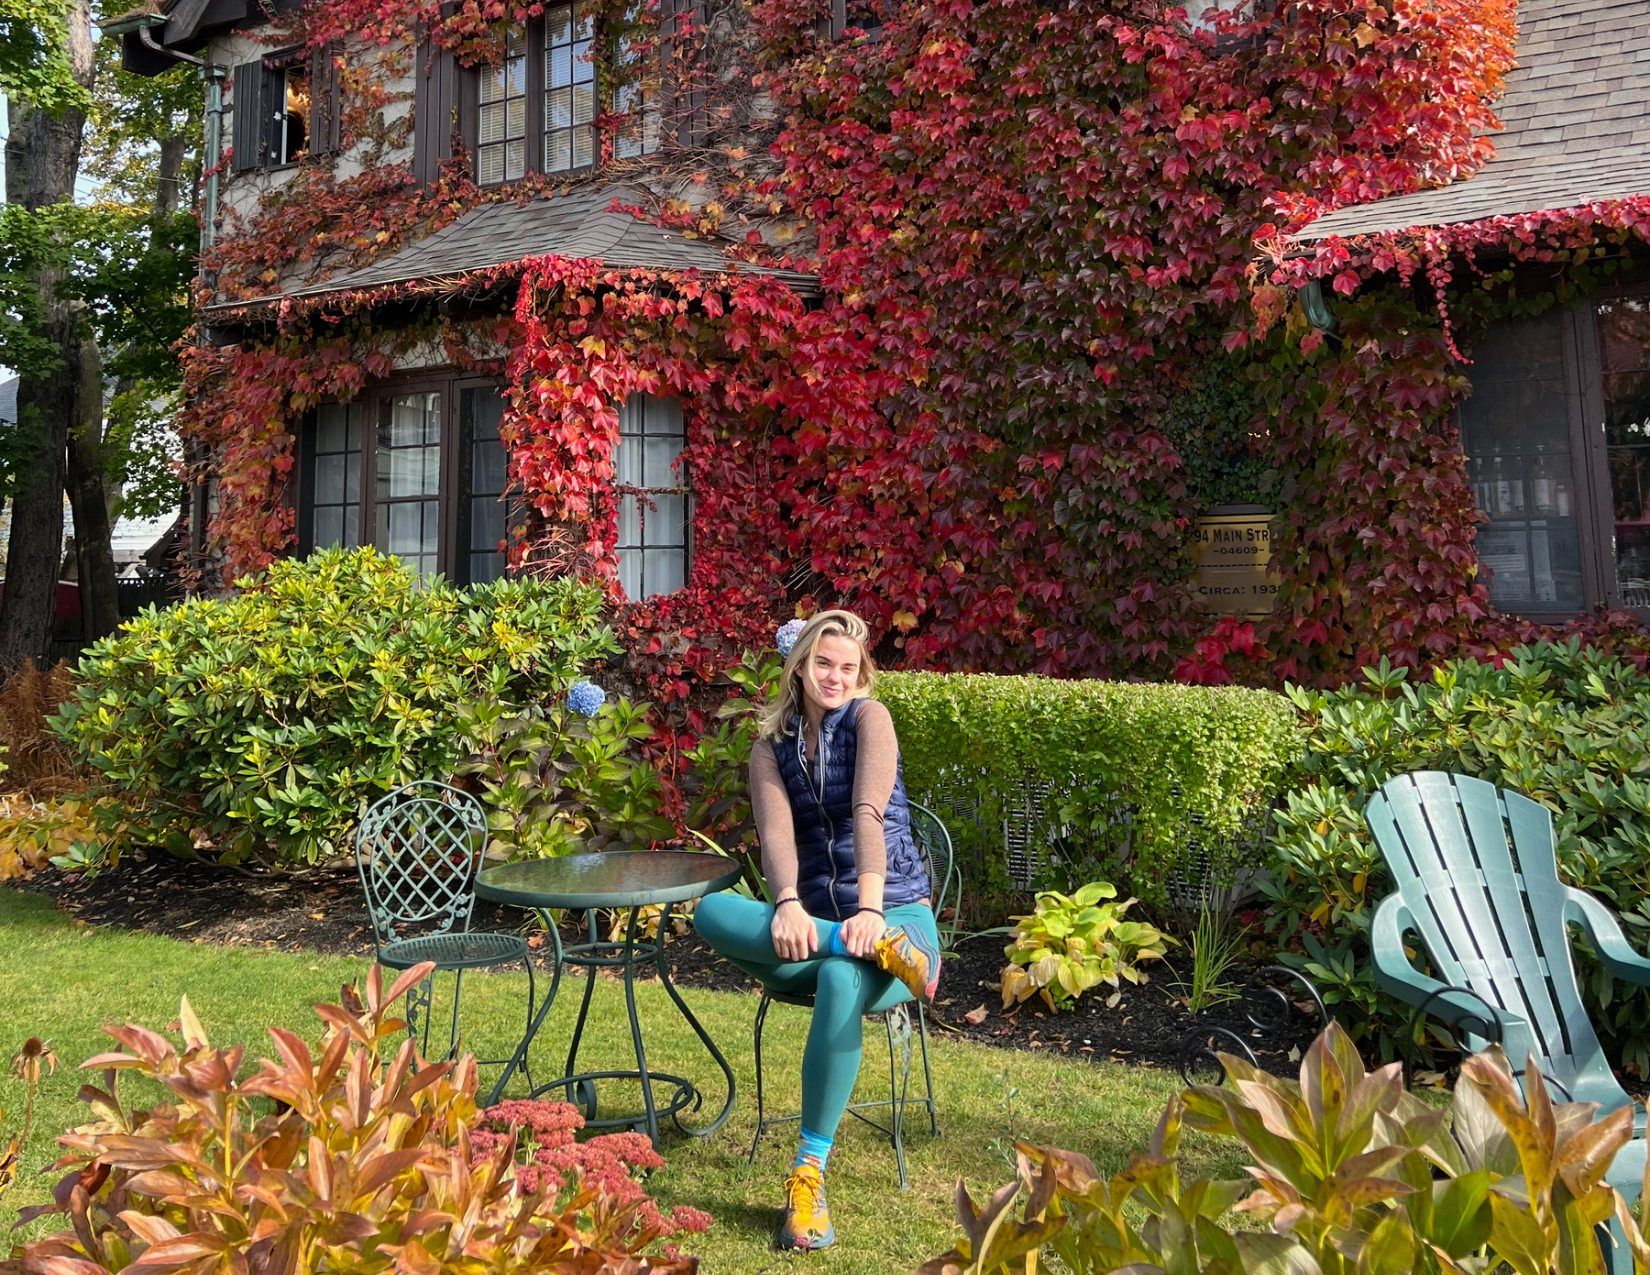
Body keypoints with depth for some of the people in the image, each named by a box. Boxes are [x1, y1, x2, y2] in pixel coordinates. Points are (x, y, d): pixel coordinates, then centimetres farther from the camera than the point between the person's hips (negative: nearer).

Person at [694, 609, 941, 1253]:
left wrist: (870, 910, -31)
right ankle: (875, 951, -33)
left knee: (841, 981, -38)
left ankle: (809, 1172, -24)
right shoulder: (770, 748, 9)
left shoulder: (868, 717, 0)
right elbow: (775, 833, -9)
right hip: (815, 922, 3)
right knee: (712, 912, -26)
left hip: (893, 914, -3)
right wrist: (787, 905, -30)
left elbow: (869, 812, -16)